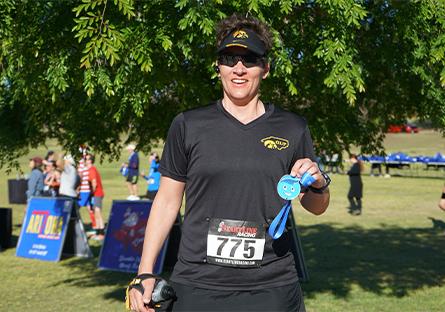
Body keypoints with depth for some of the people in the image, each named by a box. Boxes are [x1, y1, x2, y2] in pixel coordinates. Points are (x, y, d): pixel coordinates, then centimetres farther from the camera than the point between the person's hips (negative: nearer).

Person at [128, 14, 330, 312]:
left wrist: (318, 183, -9)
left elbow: (317, 207, 13)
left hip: (272, 287, 1)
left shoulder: (292, 129, 5)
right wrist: (145, 273, 1)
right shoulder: (188, 125, 3)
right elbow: (167, 201, 6)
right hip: (197, 286, -1)